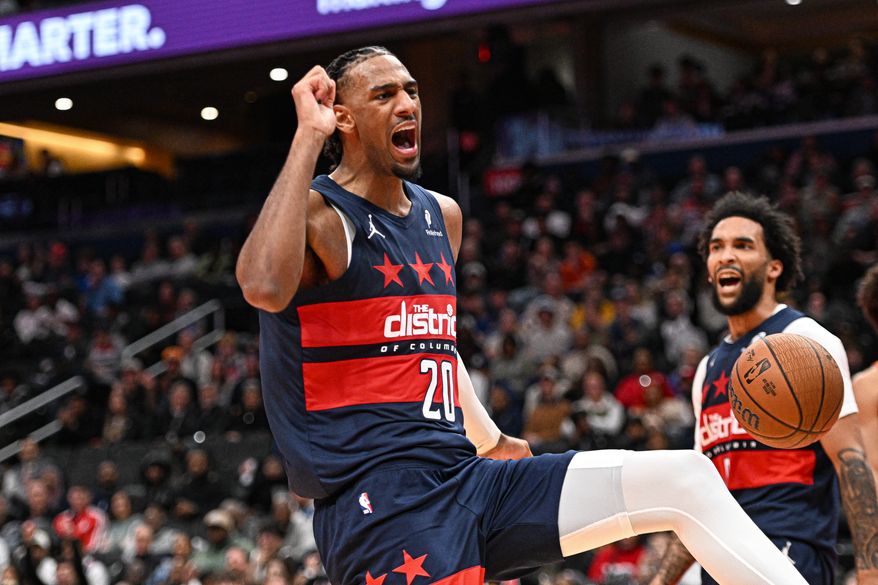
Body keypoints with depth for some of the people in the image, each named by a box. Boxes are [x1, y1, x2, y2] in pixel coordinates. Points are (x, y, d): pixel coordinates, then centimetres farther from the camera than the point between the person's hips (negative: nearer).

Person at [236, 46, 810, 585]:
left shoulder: (442, 216, 18)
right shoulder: (320, 216, -7)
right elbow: (265, 287, -31)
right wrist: (308, 138, -24)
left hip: (462, 473, 8)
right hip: (380, 496, -8)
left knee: (687, 481, 1)